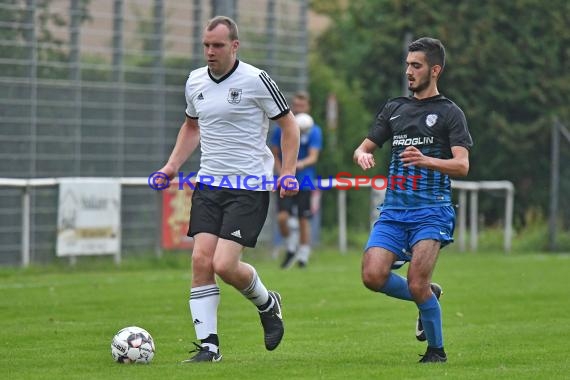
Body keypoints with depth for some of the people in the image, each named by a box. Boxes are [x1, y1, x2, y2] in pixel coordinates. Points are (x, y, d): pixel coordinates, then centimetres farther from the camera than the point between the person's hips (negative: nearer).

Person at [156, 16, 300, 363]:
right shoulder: (196, 81, 9)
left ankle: (267, 304, 17)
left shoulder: (256, 81, -9)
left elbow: (289, 125, -1)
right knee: (201, 260, -7)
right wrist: (173, 165, 14)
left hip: (250, 188, -6)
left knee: (225, 265, -15)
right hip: (209, 184, 6)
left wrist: (288, 174, -10)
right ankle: (208, 345, -1)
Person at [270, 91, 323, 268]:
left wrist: (301, 164, -32)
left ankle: (303, 254, 12)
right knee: (282, 217, -12)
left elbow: (313, 157, -10)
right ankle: (290, 246, 13)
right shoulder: (282, 129, 5)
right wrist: (281, 172, -8)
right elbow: (274, 154, 9)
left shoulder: (314, 131, -1)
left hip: (305, 182, -1)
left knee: (304, 220, -1)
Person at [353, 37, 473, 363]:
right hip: (394, 210, 5)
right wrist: (363, 155, -5)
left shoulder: (450, 113, 1)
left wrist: (426, 160, -27)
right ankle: (429, 295, 16)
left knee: (417, 285, -17)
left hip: (432, 211, -5)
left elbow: (462, 165, -9)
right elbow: (366, 147, 21)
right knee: (373, 276, -13)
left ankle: (437, 349, 6)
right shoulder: (394, 108, 17)